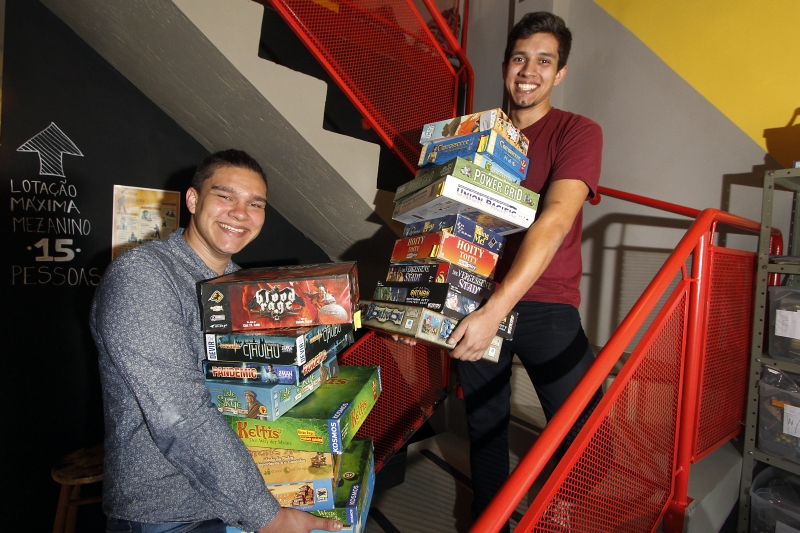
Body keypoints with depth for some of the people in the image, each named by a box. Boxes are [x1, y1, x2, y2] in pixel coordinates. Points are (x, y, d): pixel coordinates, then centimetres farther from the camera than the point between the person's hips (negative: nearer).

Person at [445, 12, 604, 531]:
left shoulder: (578, 132, -2)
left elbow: (555, 220, -18)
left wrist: (498, 308, -29)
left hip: (544, 305, -2)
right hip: (474, 302, 3)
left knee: (581, 432, 5)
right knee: (485, 427, 13)